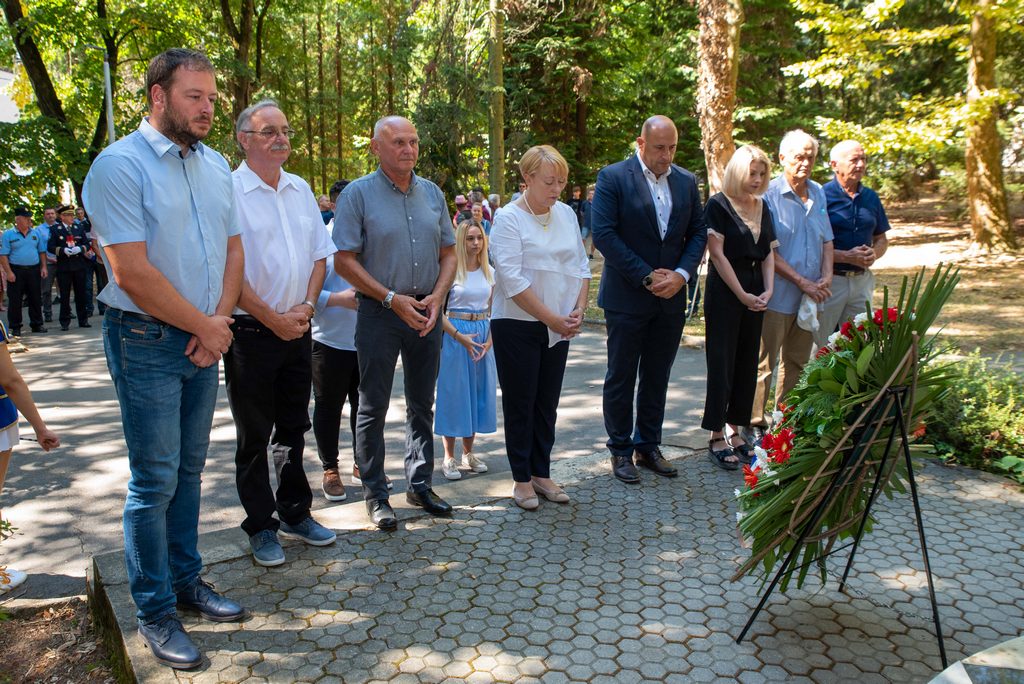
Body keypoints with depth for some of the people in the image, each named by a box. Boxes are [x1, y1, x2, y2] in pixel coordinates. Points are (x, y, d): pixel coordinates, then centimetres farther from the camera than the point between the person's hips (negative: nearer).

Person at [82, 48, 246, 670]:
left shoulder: (216, 166, 10)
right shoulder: (120, 165, -12)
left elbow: (233, 250, 12)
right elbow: (132, 273, -18)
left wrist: (217, 323, -3)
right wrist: (207, 327, -10)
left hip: (202, 339, 6)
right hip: (147, 341, -6)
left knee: (189, 470, 15)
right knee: (155, 480, 0)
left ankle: (186, 580, 30)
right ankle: (155, 613, 15)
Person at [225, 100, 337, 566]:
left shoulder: (300, 190, 11)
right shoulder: (229, 191, -9)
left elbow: (319, 254, 13)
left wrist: (306, 305, -2)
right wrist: (272, 318, -13)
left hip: (298, 329, 6)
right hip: (252, 331, -6)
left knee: (293, 428, 16)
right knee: (254, 435, 6)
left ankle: (295, 513, 31)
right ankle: (261, 527, 19)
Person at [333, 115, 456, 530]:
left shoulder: (432, 193, 9)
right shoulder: (358, 194, -5)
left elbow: (448, 253, 11)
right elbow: (343, 261, -9)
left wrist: (436, 297, -6)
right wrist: (392, 299, -15)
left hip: (426, 313, 5)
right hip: (380, 313, -4)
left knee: (422, 404, 13)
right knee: (373, 407, 3)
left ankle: (420, 484, 26)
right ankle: (375, 494, 16)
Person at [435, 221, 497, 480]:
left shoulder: (489, 272, 7)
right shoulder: (450, 270, -7)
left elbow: (493, 310, 12)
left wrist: (489, 339, -2)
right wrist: (459, 337, -18)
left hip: (484, 335, 5)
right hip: (455, 335, -5)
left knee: (479, 392, 9)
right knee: (453, 393, -1)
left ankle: (468, 453, 23)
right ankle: (449, 458, 10)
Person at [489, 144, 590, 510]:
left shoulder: (566, 214, 8)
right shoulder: (508, 218, -10)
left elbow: (580, 266, 11)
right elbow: (513, 279, -17)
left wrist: (578, 311, -4)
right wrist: (553, 319, -17)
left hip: (559, 326, 6)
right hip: (517, 326, -5)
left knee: (547, 402, 12)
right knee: (520, 403, 4)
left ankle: (541, 473, 24)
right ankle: (522, 479, 16)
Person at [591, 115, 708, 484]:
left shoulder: (686, 181, 8)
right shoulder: (613, 177, -7)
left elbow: (698, 233, 10)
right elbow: (603, 233, -14)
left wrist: (681, 274, -8)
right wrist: (647, 276, -16)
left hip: (671, 297, 5)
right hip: (627, 297, -4)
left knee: (657, 377, 13)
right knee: (621, 377, 5)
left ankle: (648, 445, 26)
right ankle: (621, 450, 19)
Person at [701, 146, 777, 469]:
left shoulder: (762, 208, 13)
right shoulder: (718, 205, -7)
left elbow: (768, 253, 12)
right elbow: (718, 254, -12)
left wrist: (768, 290, -3)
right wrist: (742, 295, -13)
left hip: (754, 294, 7)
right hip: (724, 292, -7)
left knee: (747, 363, 9)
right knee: (722, 363, -3)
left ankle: (735, 432, 19)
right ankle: (717, 439, 4)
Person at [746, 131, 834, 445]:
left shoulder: (817, 192, 10)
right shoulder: (769, 194, -10)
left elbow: (827, 240, 16)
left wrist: (826, 277, 0)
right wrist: (802, 282, -14)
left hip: (810, 296, 7)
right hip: (777, 295, -6)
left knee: (797, 363, 14)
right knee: (764, 363, 1)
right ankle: (755, 425, 11)